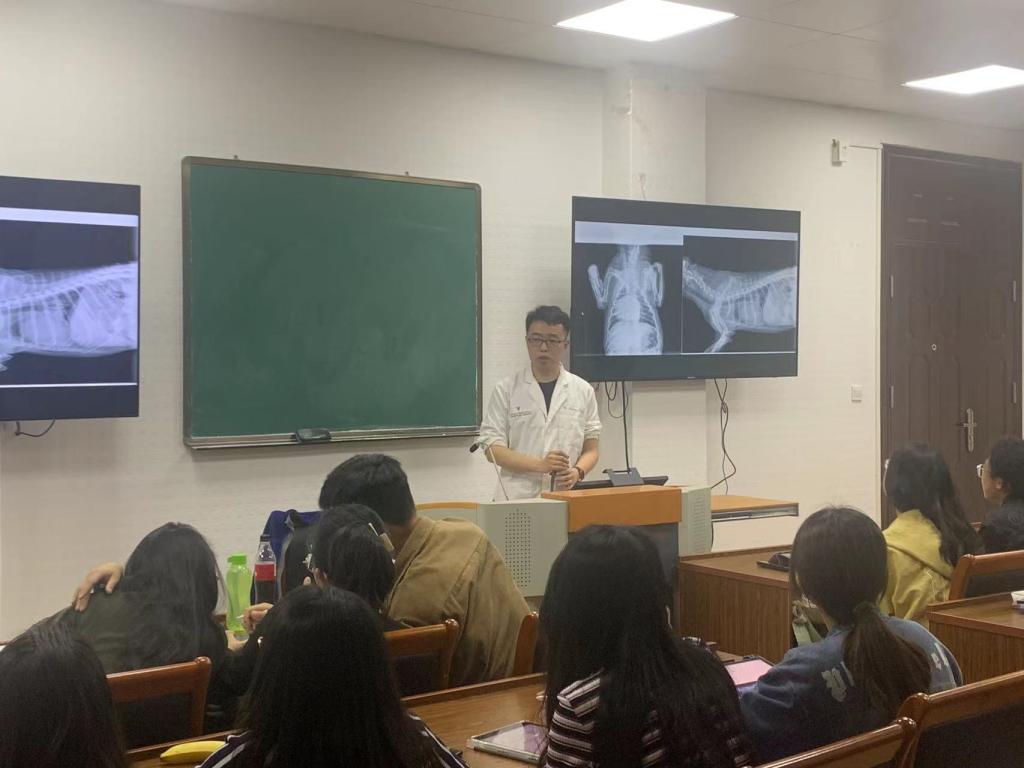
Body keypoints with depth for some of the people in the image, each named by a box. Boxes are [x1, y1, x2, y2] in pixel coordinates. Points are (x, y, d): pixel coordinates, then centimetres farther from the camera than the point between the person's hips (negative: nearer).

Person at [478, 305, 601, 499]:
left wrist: (578, 472, -10)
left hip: (565, 496, 1)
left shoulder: (583, 391, 8)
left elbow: (591, 450, 12)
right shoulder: (506, 390, 4)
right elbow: (493, 449, -1)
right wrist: (539, 465, -15)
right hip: (516, 498, -1)